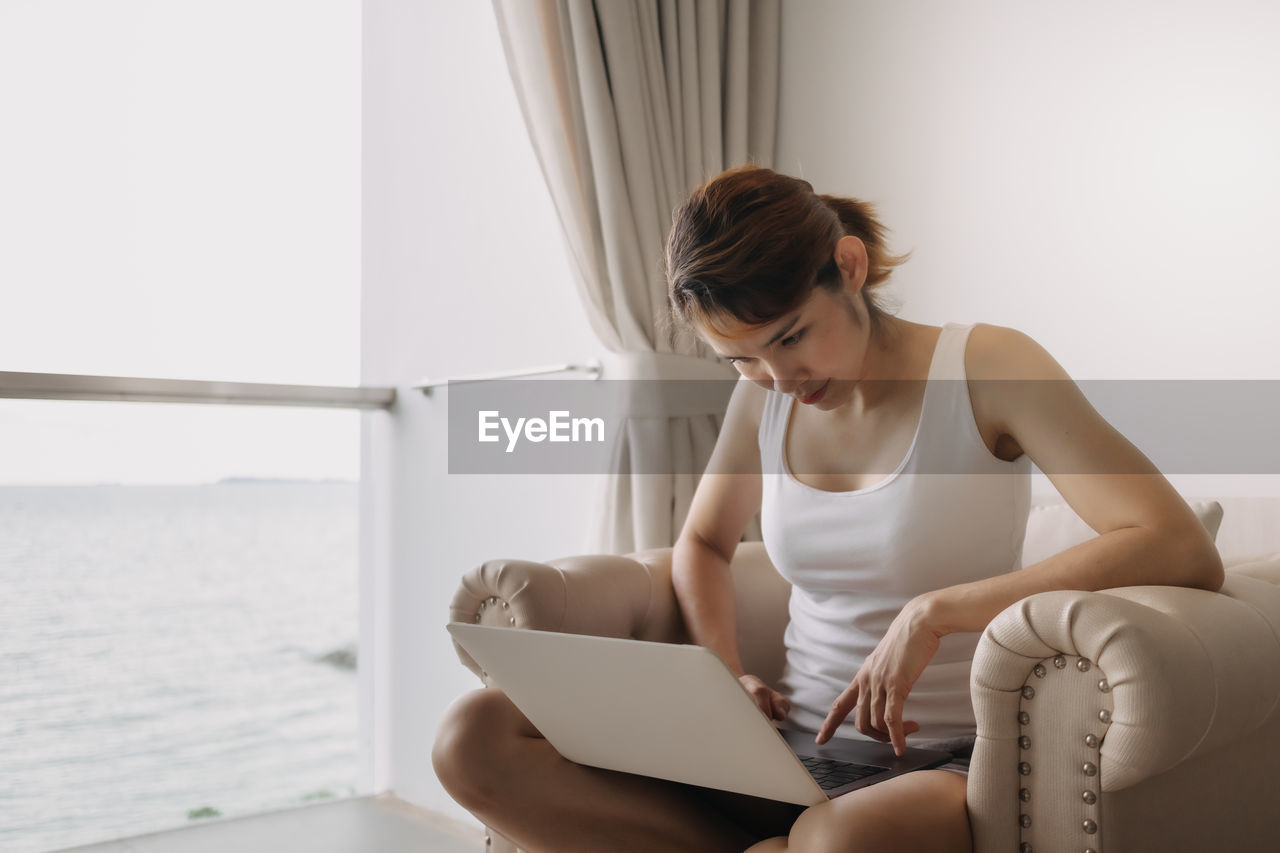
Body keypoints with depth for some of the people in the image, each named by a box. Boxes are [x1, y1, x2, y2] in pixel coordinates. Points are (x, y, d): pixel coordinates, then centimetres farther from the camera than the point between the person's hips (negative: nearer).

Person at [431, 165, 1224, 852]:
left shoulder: (987, 368, -9)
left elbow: (1186, 552, -18)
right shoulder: (762, 396, 6)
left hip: (942, 767, -5)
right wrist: (727, 676, 3)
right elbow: (702, 543, 23)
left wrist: (935, 611, -23)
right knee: (476, 737, -12)